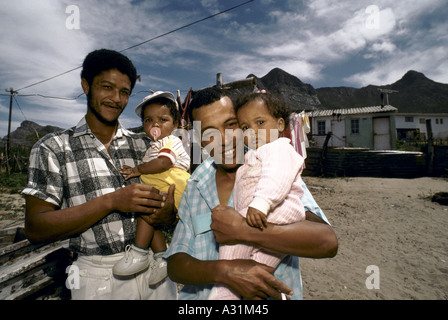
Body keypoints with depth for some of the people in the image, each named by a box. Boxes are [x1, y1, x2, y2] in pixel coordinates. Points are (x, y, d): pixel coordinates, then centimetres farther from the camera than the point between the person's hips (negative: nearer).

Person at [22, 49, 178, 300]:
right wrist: (111, 201, -22)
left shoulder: (144, 146, 3)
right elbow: (35, 229, -10)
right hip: (99, 278, -2)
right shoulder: (53, 148, -3)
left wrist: (165, 215, -18)